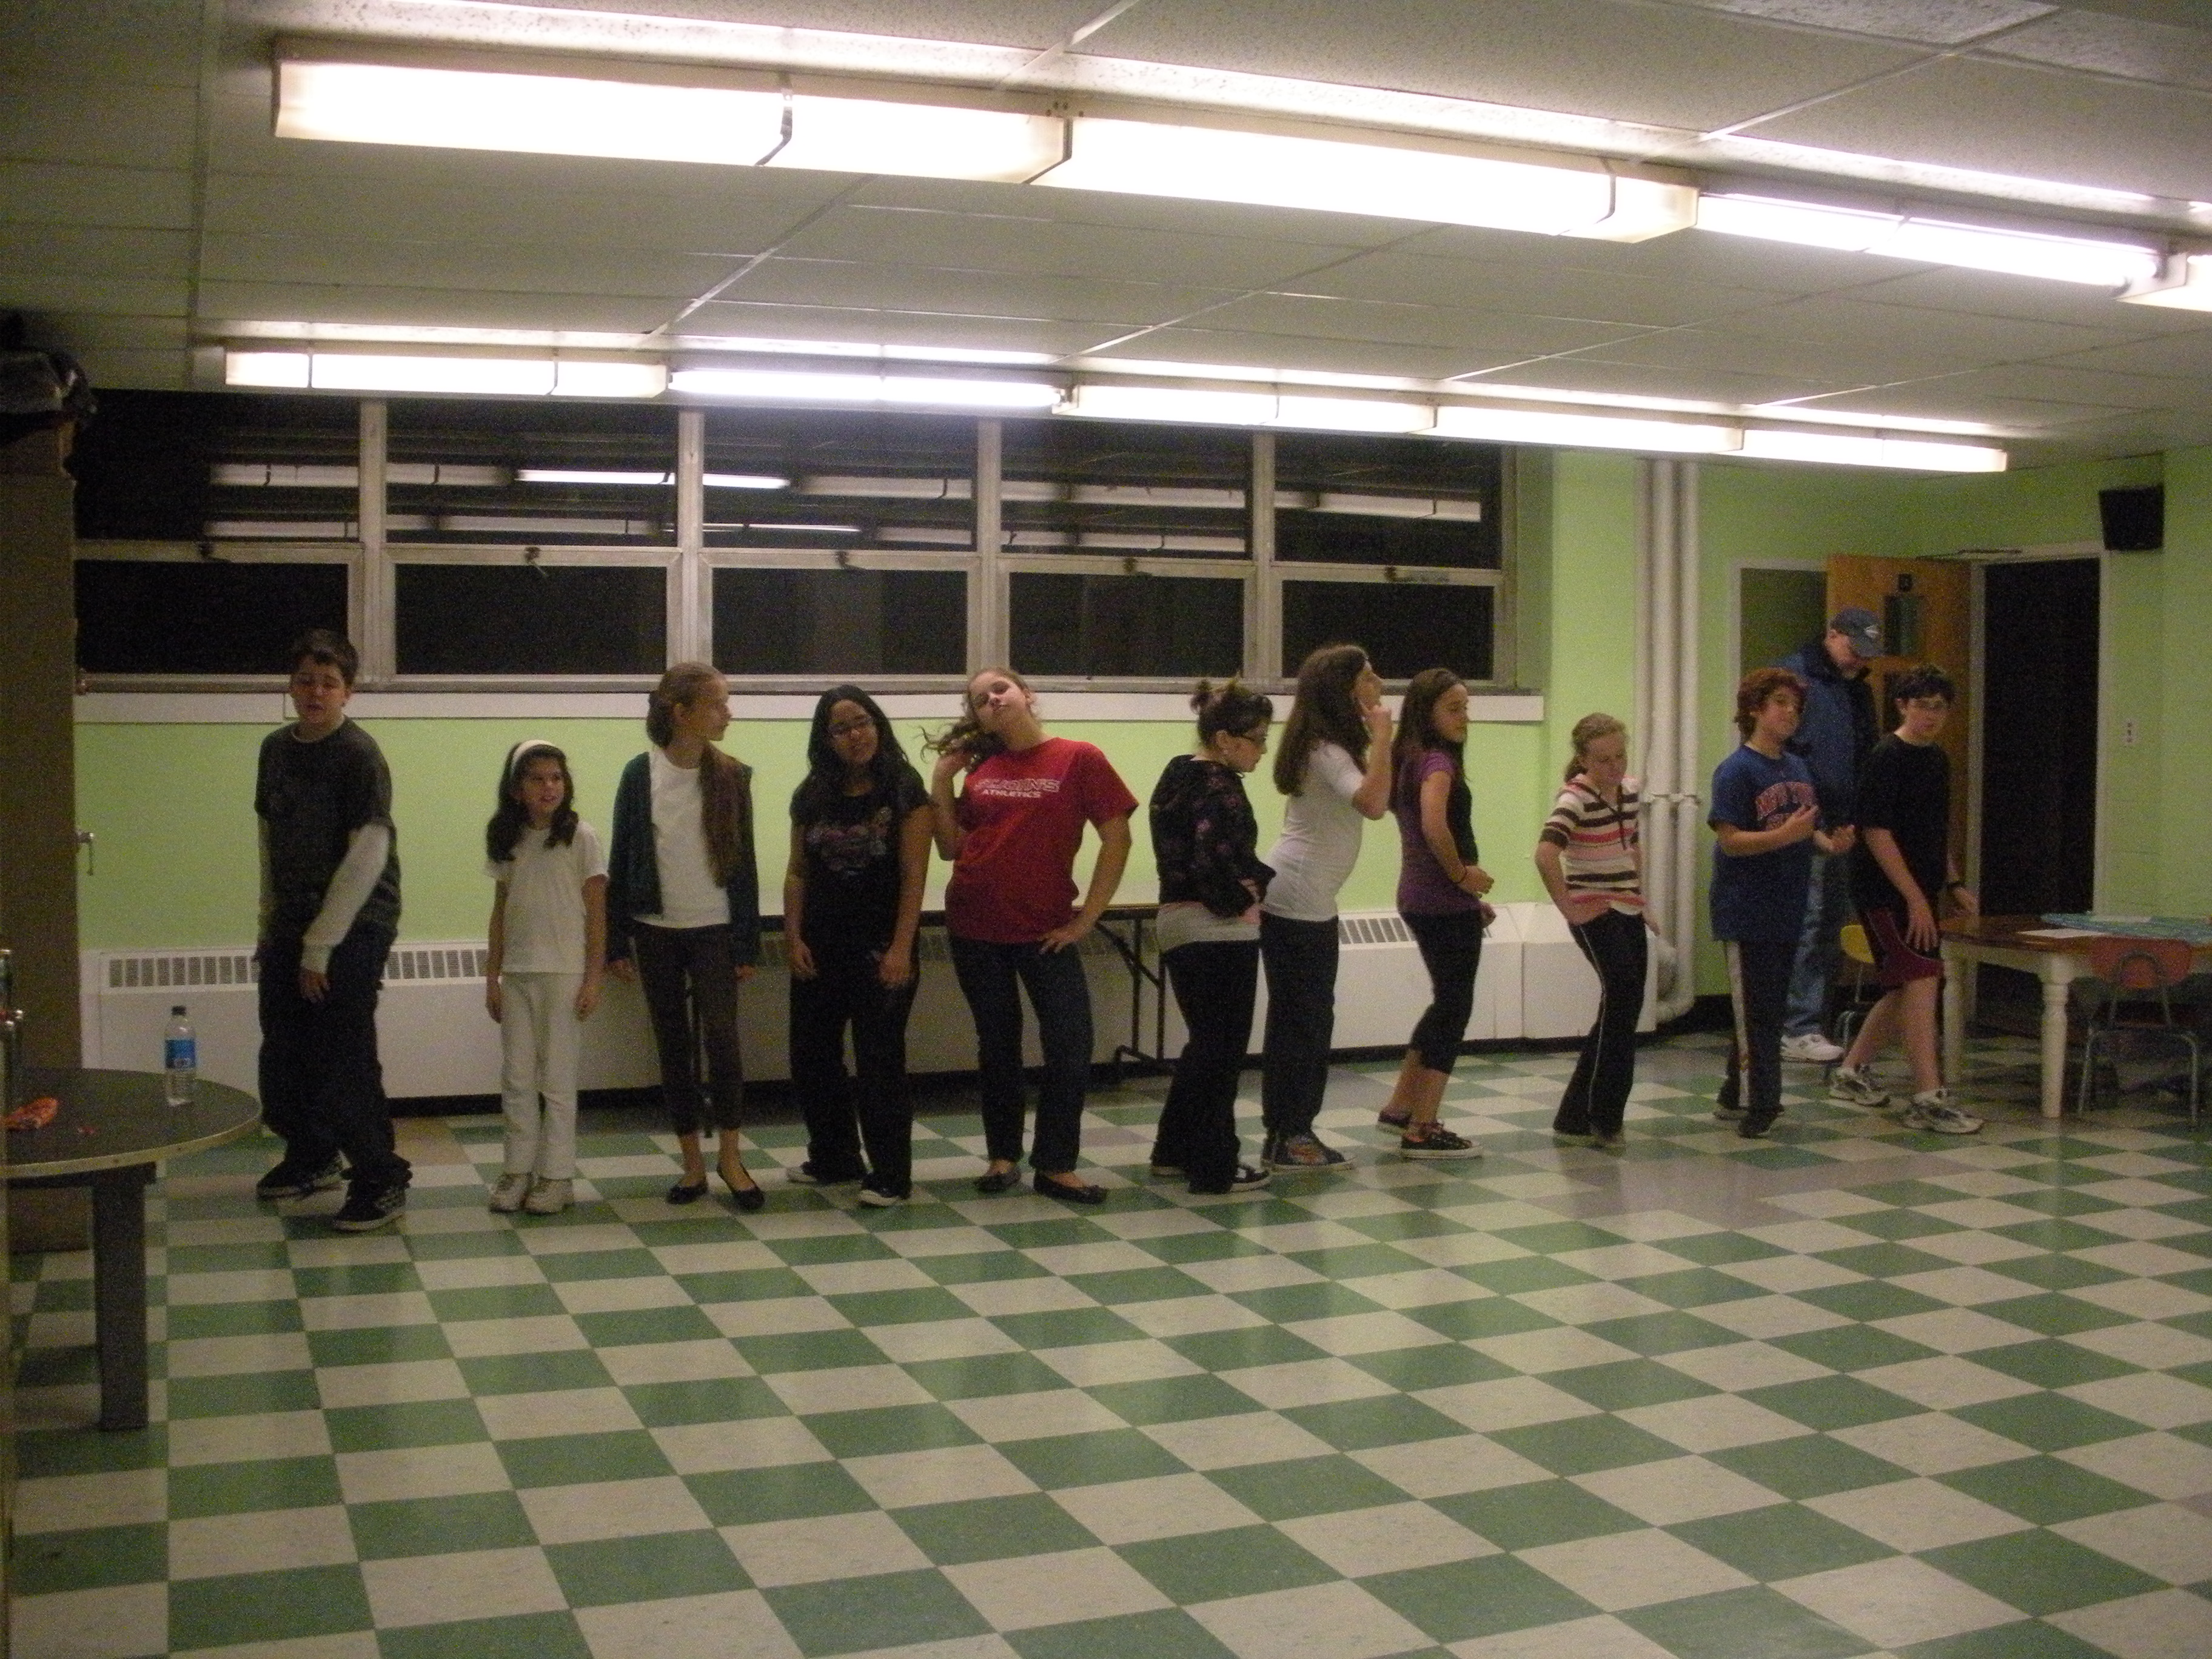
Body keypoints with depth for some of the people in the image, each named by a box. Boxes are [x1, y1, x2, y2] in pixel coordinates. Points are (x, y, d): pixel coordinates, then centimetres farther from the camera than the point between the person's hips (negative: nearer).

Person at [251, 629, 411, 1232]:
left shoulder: (359, 756, -12)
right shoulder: (276, 749, 9)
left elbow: (368, 856, -16)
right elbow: (271, 838, 17)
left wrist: (320, 945, -15)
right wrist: (270, 923, 13)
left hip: (353, 927, -7)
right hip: (291, 924, 7)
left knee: (344, 1059, -8)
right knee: (283, 1052, 12)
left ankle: (381, 1181, 2)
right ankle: (310, 1158, 33)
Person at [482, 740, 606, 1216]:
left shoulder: (579, 837, -5)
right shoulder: (506, 841, 7)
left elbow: (596, 913, -4)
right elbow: (500, 913, 10)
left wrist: (593, 978, -8)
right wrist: (492, 976, 7)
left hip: (564, 971, -4)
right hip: (516, 972, 4)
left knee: (556, 1077, 2)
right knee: (516, 1077, 6)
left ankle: (556, 1175, 9)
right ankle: (518, 1169, 15)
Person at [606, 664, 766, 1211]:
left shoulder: (732, 776, 0)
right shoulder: (642, 774, -3)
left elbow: (744, 861, 3)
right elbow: (621, 859, 1)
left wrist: (748, 943, 1)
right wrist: (617, 941, -1)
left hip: (714, 930, 0)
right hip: (657, 930, 0)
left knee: (721, 1037, -12)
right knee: (673, 1046, 6)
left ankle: (729, 1156, 3)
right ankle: (693, 1163, 17)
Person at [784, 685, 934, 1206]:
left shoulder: (904, 791, -7)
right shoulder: (811, 795, 6)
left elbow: (913, 876, -10)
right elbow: (797, 872, 10)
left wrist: (901, 948, -16)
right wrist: (793, 937, 0)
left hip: (880, 946, -5)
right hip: (819, 947, 5)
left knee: (879, 1060, -2)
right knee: (811, 1056, 11)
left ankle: (890, 1175, 9)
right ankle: (833, 1159, 28)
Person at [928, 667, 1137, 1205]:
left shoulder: (1079, 759, -5)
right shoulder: (980, 770, 7)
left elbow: (1117, 841, -6)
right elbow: (951, 848, 9)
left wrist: (1086, 919, -8)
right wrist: (941, 782, 2)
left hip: (1045, 930, -3)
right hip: (976, 928, 3)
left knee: (1071, 1044, -5)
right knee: (997, 1044, 11)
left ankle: (1056, 1165, 7)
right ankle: (1003, 1156, 23)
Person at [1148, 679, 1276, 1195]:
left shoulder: (1178, 774, 11)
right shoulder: (1218, 787, -17)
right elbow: (1213, 862, -27)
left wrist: (1257, 877, 2)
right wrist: (1240, 900, -10)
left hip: (1179, 923, 9)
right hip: (1218, 930, -9)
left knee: (1204, 1042, 19)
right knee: (1223, 1047, 1)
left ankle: (1174, 1149, 26)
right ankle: (1214, 1167, 7)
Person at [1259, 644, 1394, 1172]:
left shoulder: (1329, 746, 13)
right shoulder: (1326, 751, -17)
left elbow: (1369, 799, 18)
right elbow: (1373, 803, -32)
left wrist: (1374, 739, 11)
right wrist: (1381, 736, -25)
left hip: (1313, 902, 10)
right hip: (1294, 900, -10)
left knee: (1313, 1017, 13)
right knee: (1297, 1018, -4)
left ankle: (1297, 1131, 19)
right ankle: (1284, 1138, 3)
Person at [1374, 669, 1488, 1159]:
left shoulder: (1411, 761, 13)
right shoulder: (1437, 762, -15)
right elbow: (1435, 827, -33)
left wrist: (1468, 896, 15)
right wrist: (1462, 874, -17)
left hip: (1420, 898, 9)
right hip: (1445, 903, -9)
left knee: (1447, 1003, 21)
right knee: (1453, 1007, -1)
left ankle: (1401, 1106, 28)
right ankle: (1421, 1132, 3)